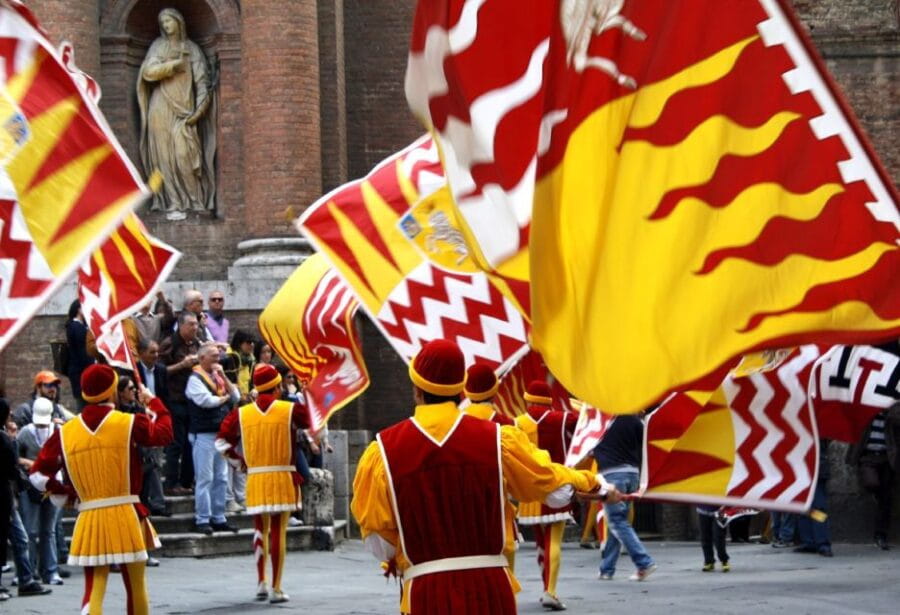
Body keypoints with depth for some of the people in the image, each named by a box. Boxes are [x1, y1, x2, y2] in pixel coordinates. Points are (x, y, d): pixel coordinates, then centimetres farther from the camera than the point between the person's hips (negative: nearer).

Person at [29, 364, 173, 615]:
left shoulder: (65, 432, 2)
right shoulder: (130, 424, -5)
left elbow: (38, 474, 4)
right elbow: (164, 432, 14)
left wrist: (65, 493, 17)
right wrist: (153, 402, 30)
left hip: (89, 521, 2)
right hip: (126, 518, -2)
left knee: (94, 590, 0)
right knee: (136, 588, 13)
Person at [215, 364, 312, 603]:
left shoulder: (241, 414, 1)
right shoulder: (290, 410, -6)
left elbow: (222, 441, 0)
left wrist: (238, 460, 13)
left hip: (255, 481, 3)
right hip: (283, 480, -3)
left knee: (261, 530, 18)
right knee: (278, 531, -1)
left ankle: (261, 583, 18)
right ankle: (276, 589, -1)